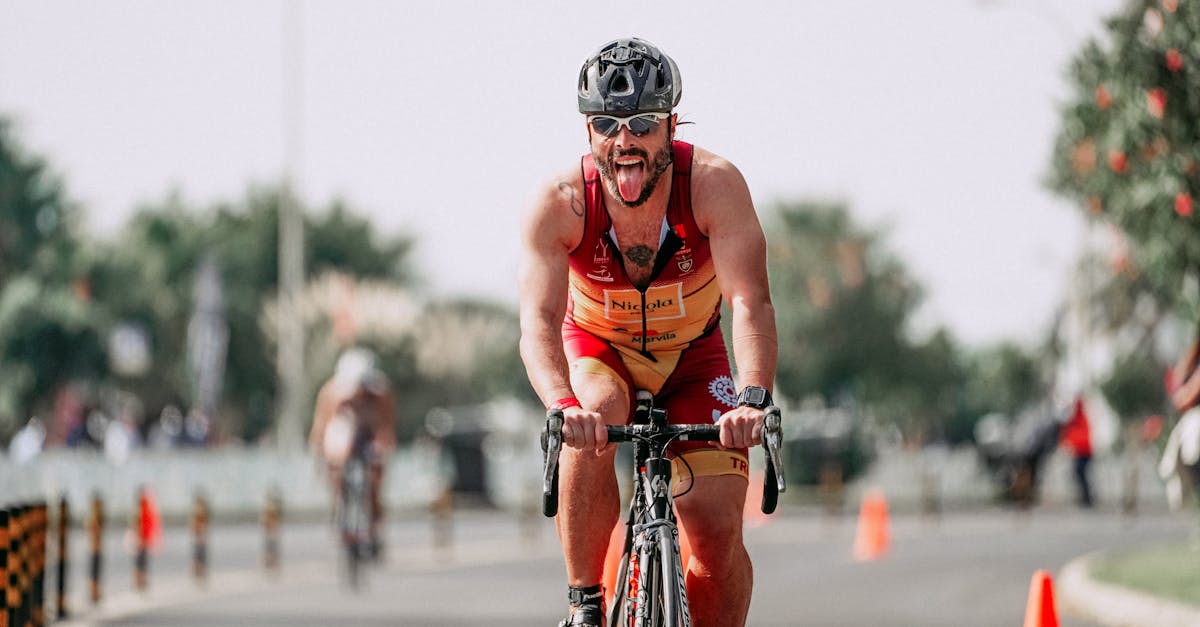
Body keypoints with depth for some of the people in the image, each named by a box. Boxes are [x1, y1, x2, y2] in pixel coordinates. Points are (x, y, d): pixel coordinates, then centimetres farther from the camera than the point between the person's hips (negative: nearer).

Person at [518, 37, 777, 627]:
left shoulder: (714, 184, -29)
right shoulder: (561, 203, -28)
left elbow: (750, 303, -37)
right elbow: (538, 320, -37)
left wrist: (753, 398, -54)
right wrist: (562, 405, -56)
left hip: (691, 356, 1)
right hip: (598, 349, -1)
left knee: (718, 529, -12)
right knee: (590, 428, -34)